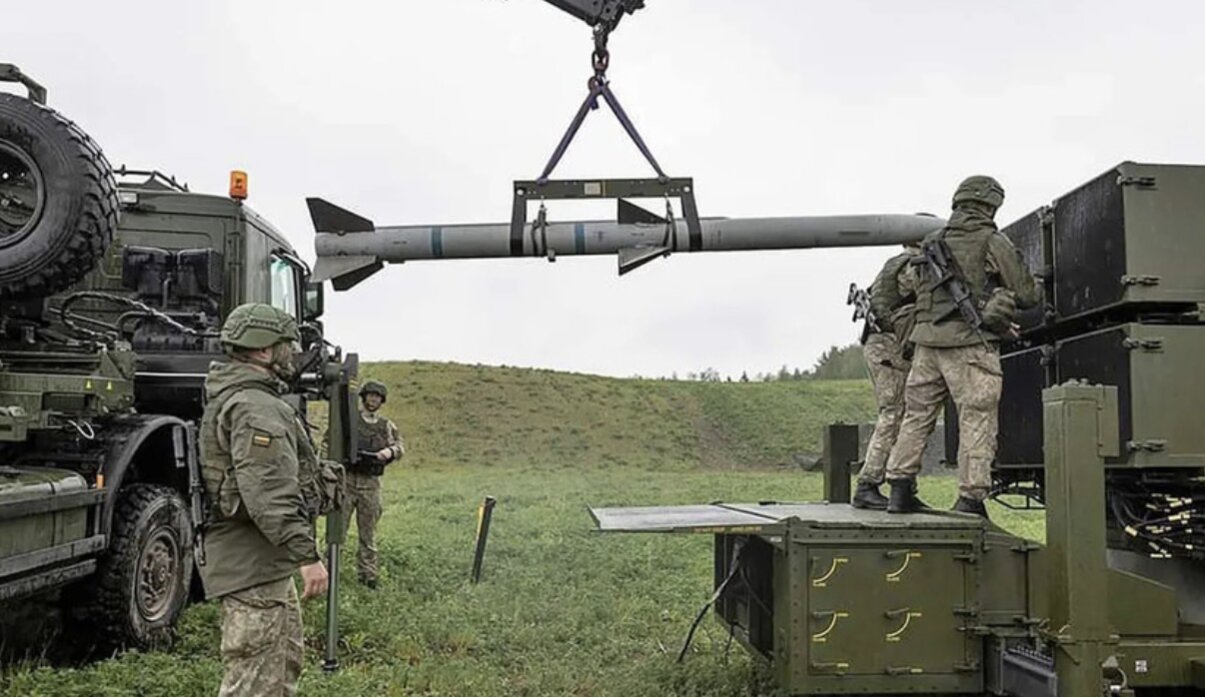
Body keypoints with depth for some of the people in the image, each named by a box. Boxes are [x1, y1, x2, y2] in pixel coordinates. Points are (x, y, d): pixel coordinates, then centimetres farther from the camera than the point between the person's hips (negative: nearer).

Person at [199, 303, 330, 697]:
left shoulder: (230, 399, 17)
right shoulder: (256, 407, -19)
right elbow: (270, 495, -27)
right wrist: (307, 555, -26)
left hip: (264, 561, 11)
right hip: (252, 564, -11)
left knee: (285, 660, 21)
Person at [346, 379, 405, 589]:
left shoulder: (386, 425, 12)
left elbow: (400, 444, 5)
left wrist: (390, 451, -16)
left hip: (371, 484, 3)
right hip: (346, 479, -3)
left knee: (368, 531, 8)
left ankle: (368, 573, 15)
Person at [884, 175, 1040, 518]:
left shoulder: (931, 243, 15)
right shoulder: (992, 243, -1)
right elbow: (1026, 294, 0)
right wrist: (1036, 287, 26)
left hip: (928, 339, 6)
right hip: (970, 343, -5)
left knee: (917, 415, 12)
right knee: (977, 421, 1)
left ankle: (900, 489, 13)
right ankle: (971, 499, 1)